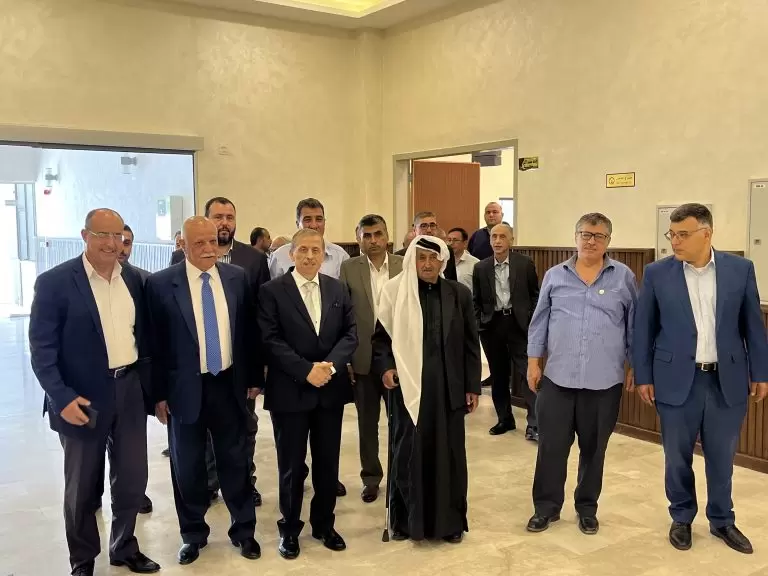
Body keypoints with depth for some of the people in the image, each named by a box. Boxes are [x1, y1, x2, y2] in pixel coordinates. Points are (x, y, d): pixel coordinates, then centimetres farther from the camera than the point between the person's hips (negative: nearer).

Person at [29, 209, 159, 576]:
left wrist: (151, 386, 7)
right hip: (83, 397, -4)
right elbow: (41, 348, -12)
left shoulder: (133, 279, 5)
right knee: (82, 487, 11)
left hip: (130, 390, 5)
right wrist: (62, 398, -20)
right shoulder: (54, 282, -11)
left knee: (132, 479, 14)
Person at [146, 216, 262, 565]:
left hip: (229, 385, 2)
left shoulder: (237, 277, 0)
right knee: (187, 466, 12)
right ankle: (193, 533, 33)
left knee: (235, 460, 13)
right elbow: (155, 342, -5)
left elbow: (249, 331, 6)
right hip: (186, 389, -1)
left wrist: (254, 378, 6)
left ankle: (243, 529, 31)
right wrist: (158, 393, -5)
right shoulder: (161, 284, -8)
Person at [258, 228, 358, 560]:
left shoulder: (338, 289, 8)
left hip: (331, 389, 4)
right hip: (290, 391, -3)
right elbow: (271, 340, -12)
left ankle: (324, 524, 30)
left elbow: (351, 333, 3)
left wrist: (330, 365, -14)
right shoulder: (272, 291, -5)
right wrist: (306, 370, -19)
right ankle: (289, 528, 25)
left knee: (328, 463, 13)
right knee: (292, 466, 8)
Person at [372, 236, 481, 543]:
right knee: (408, 453, 7)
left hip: (448, 388, 1)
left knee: (448, 454, 8)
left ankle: (449, 521, 22)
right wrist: (384, 366, -12)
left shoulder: (459, 294, 4)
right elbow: (380, 334, 4)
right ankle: (405, 520, 21)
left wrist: (472, 386, 4)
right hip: (407, 387, -1)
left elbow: (471, 342, 6)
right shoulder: (395, 291, -1)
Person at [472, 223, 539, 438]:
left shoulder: (525, 263, -1)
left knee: (526, 373, -6)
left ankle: (533, 424, -5)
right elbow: (476, 300, 10)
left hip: (518, 323, -2)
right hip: (492, 325, 3)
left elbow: (535, 294, 3)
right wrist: (478, 323, 0)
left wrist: (532, 321, -4)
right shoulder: (481, 268, 4)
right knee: (498, 376, 11)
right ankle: (505, 419, 23)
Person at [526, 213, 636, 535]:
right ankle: (546, 507, 19)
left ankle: (587, 508, 28)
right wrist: (533, 361, 4)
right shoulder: (555, 276, 5)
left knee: (594, 448, 11)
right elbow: (540, 321, 8)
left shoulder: (624, 277, 2)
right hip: (558, 376, 1)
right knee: (551, 445, 4)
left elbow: (634, 325, 7)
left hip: (604, 380, 0)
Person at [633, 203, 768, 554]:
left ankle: (722, 520, 32)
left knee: (722, 457, 12)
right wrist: (643, 377, -1)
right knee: (677, 457, 9)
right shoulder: (657, 274, -2)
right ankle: (682, 518, 29)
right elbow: (643, 329, 1)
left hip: (727, 380, 1)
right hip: (677, 380, -1)